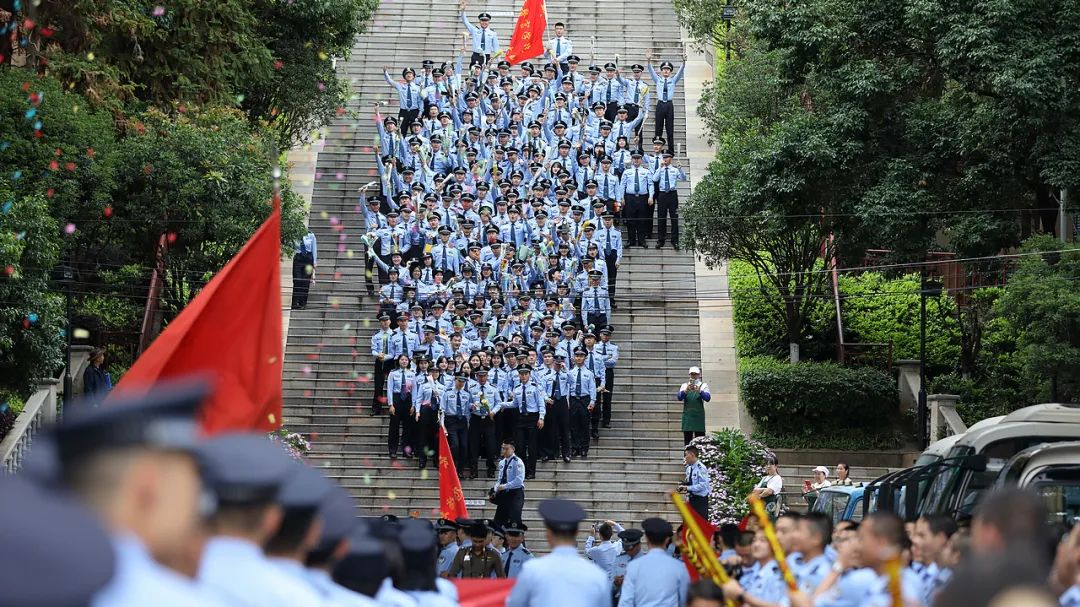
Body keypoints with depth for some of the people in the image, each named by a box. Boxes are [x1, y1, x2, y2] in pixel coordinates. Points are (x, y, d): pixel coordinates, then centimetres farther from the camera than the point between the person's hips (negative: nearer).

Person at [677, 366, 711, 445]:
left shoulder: (703, 385, 7)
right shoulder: (685, 385, 12)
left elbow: (708, 398, -9)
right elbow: (679, 397, -4)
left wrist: (699, 391, -28)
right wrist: (686, 390, -25)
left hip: (699, 415, -1)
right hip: (687, 416, 2)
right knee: (687, 440, -1)